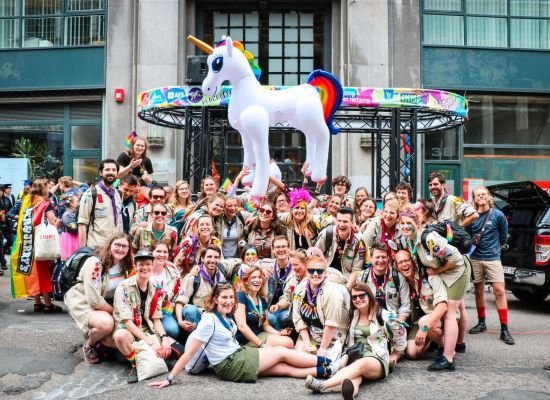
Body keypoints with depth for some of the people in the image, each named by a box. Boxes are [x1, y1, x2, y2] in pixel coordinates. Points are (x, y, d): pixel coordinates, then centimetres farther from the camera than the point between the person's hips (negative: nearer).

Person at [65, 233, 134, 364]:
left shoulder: (125, 266, -2)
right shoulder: (95, 263, -24)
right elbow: (94, 300, -25)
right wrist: (116, 312, -14)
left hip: (105, 306, 6)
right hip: (83, 303, -6)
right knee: (106, 323, -35)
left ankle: (95, 336, 18)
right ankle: (89, 345, -3)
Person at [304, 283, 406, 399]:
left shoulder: (382, 315, 1)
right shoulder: (352, 315, 13)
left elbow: (400, 333, 11)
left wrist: (395, 355, 18)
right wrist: (346, 356, 11)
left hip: (377, 360, -4)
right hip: (354, 358, 4)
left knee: (362, 364, -41)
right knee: (355, 375, -36)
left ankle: (322, 385, -60)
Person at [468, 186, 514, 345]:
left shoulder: (498, 215, -5)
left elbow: (504, 236, 7)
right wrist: (472, 244, 3)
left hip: (492, 258, -3)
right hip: (475, 258, 3)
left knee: (499, 291, -8)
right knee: (479, 290, 11)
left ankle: (504, 329, -6)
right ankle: (481, 323, 24)